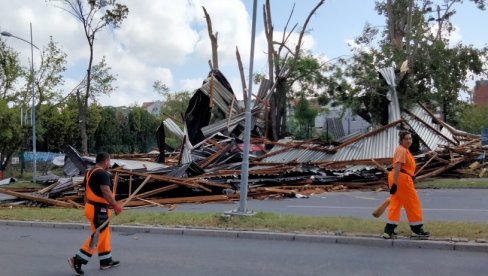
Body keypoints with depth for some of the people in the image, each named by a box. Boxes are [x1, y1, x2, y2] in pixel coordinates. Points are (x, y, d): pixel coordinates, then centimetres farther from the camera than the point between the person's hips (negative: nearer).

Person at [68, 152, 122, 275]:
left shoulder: (89, 173, 13)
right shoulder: (103, 174, -17)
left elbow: (87, 192, 19)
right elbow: (106, 192, -27)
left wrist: (87, 206, 25)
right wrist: (115, 205, -25)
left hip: (91, 207, 10)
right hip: (98, 210, -10)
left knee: (104, 234, 18)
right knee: (97, 237, -4)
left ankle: (106, 261, 26)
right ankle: (77, 260, -4)